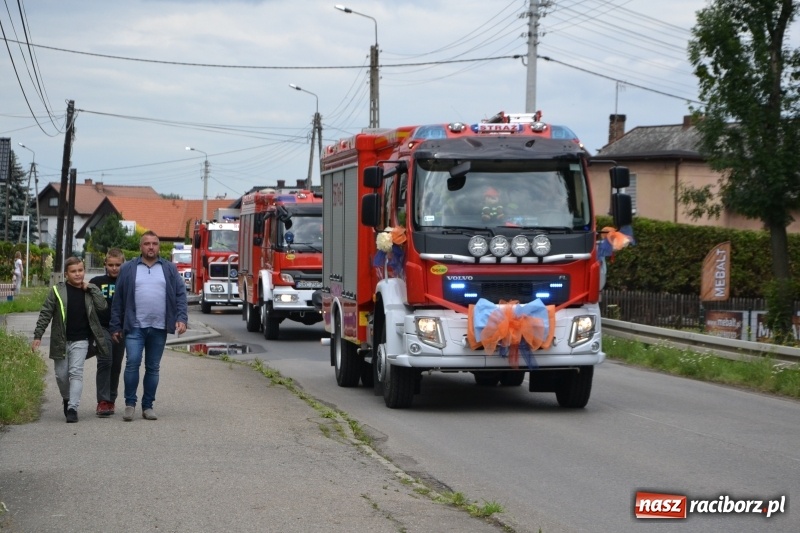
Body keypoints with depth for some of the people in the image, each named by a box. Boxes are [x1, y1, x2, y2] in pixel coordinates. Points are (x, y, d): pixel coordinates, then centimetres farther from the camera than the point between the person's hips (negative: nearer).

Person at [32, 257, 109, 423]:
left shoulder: (90, 290, 3)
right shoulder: (57, 291, -2)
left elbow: (102, 306, -12)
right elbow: (45, 314, -1)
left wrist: (90, 288, -12)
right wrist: (38, 336, -5)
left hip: (80, 340, -1)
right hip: (60, 340, 1)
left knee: (76, 372, -11)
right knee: (61, 375, 8)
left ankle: (73, 408, -14)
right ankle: (67, 399, 35)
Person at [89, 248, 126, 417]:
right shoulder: (96, 282, 4)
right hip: (102, 328, -2)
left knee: (116, 365, 8)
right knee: (104, 362, -15)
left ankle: (111, 400, 19)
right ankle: (103, 401, -18)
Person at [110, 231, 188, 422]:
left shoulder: (169, 269, 10)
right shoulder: (128, 269, 6)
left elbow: (180, 294, 7)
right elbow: (118, 300, 6)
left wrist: (181, 318, -6)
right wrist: (115, 327, 2)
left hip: (159, 328, 2)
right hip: (135, 327, -2)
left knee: (153, 368, 7)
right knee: (132, 363, -12)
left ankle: (148, 406, 15)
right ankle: (130, 404, -1)